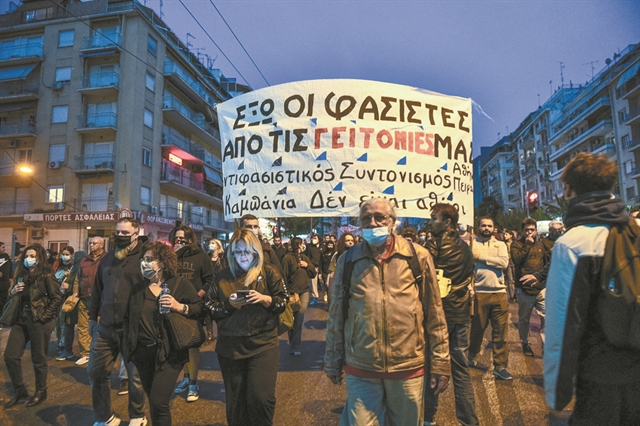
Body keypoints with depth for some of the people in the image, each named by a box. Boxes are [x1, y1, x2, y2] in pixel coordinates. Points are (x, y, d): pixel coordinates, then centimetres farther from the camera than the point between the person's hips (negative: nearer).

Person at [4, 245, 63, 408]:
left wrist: (45, 316, -15)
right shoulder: (21, 275, 10)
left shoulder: (46, 276, -10)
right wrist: (13, 291, -4)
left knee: (38, 358, 5)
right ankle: (19, 390, 26)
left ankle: (41, 392, 24)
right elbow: (12, 298, 18)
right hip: (21, 320, 6)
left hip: (39, 322, -6)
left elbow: (57, 298, -13)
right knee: (10, 356, 6)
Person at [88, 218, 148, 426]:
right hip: (105, 327, 6)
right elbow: (97, 290, 19)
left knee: (136, 375, 8)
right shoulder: (107, 258, 12)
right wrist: (92, 317, 18)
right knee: (95, 371, 12)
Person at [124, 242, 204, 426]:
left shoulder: (181, 284, -6)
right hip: (142, 352, 5)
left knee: (159, 403, -7)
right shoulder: (137, 288, 9)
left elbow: (200, 308, -7)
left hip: (169, 351, -5)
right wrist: (129, 345, 11)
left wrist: (180, 307, -22)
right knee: (153, 401, 17)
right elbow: (128, 318, 16)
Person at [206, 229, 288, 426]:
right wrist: (228, 304, -14)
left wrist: (265, 299, -19)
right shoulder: (222, 276, 4)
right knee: (235, 401, 15)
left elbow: (283, 301, -1)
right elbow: (210, 307, 4)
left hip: (263, 345, -2)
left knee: (261, 398, -6)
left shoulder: (269, 272, -1)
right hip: (230, 347, 3)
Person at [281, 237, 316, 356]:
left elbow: (314, 273, 14)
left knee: (299, 320, 2)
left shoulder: (304, 258, 11)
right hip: (292, 293, -5)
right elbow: (283, 277, -9)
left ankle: (294, 346, 13)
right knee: (292, 320, 6)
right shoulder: (288, 258, -8)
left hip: (304, 292, 5)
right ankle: (294, 346, 19)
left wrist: (307, 265, -4)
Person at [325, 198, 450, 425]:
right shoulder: (347, 260, -1)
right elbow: (336, 315, 4)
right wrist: (333, 362, 8)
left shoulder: (418, 256, -4)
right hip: (360, 371, 0)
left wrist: (440, 362, 1)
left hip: (408, 368, 0)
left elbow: (434, 313, 0)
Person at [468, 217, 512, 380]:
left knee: (500, 331, 5)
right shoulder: (472, 243, 2)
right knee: (477, 328, 11)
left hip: (499, 293, 2)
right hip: (479, 293, -2)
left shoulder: (500, 245, 10)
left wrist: (481, 257, -10)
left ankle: (500, 366, 14)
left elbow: (504, 263, -9)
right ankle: (472, 354, 35)